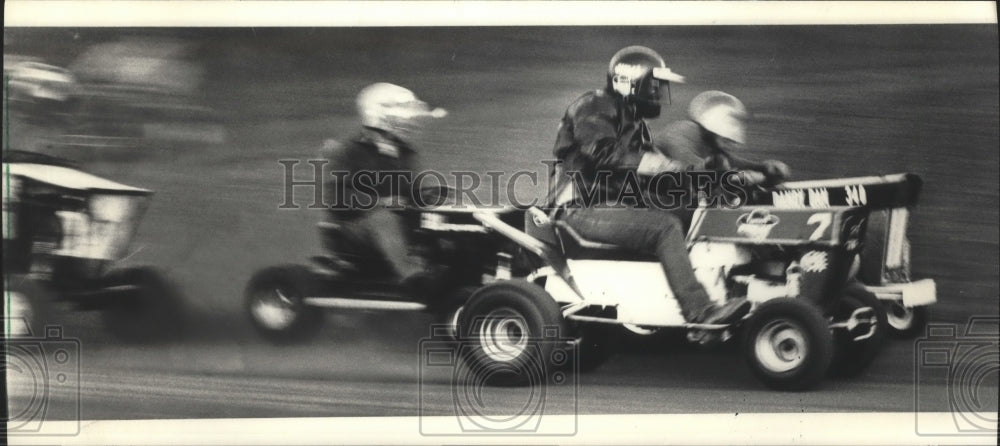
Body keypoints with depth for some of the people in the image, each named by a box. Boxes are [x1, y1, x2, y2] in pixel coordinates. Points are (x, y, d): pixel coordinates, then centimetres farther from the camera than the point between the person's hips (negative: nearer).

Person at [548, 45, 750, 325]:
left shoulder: (632, 121, 21)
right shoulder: (594, 107, -8)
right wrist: (666, 165, -27)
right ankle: (698, 310, -27)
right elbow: (605, 154, -24)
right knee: (666, 226, -24)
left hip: (610, 205, 9)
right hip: (582, 210, -9)